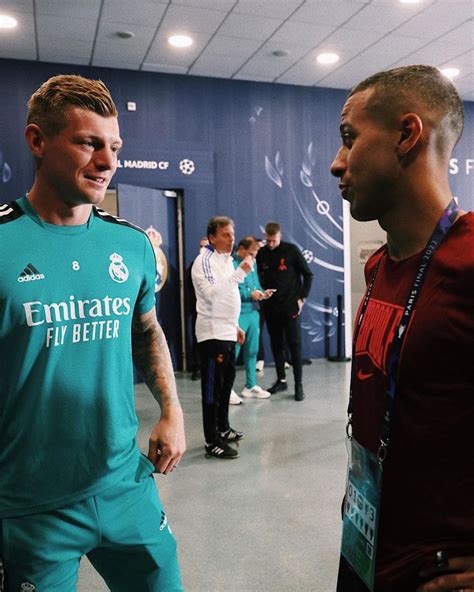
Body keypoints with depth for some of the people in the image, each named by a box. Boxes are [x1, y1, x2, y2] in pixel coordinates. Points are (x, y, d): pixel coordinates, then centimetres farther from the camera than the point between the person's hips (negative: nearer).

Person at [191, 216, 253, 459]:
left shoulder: (226, 259, 16)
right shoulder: (204, 261, -12)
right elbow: (212, 294, -27)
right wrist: (240, 273, -28)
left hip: (227, 332, 9)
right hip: (212, 333, -9)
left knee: (226, 382, 16)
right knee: (212, 386, -4)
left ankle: (223, 428, 30)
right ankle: (212, 441, 3)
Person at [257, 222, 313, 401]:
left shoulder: (291, 250, -4)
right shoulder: (261, 254, 4)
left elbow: (308, 275, 0)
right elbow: (258, 278, 14)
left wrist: (302, 298, -5)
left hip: (289, 306, -3)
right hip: (270, 307, 4)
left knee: (294, 344, -3)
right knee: (276, 344, 10)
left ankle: (298, 384, 3)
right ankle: (281, 380, 22)